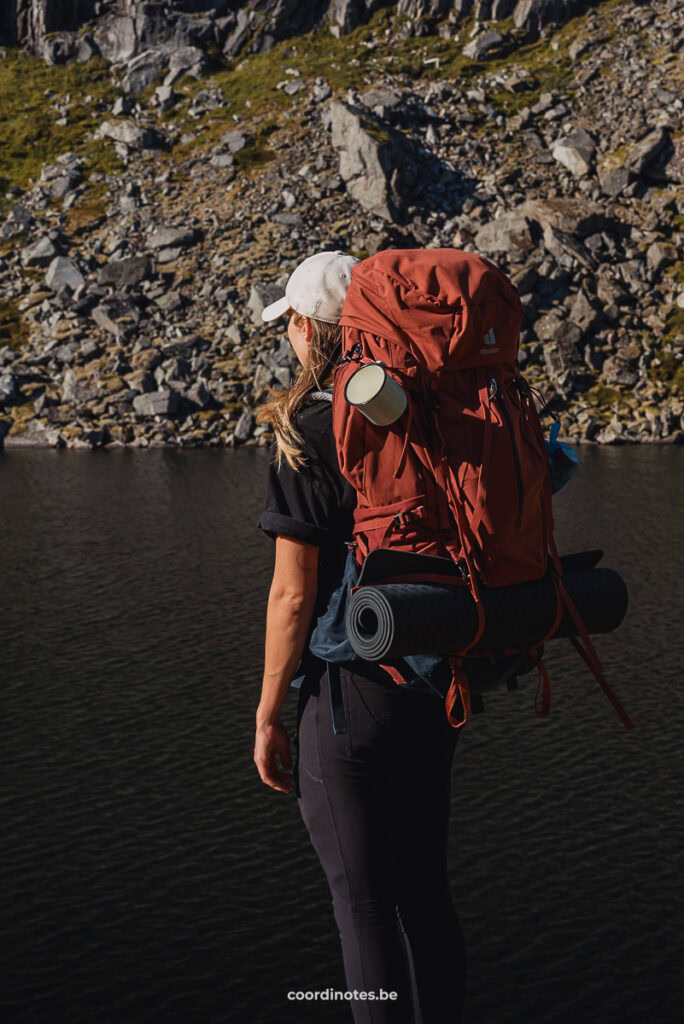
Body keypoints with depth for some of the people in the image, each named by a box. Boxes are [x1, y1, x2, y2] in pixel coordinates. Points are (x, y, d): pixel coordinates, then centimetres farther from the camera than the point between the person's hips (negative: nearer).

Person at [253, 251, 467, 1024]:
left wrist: (267, 718, -6)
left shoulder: (306, 438, -15)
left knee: (365, 907, 6)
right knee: (424, 887, 20)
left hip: (346, 695, -6)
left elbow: (293, 594, -16)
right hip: (435, 687, 7)